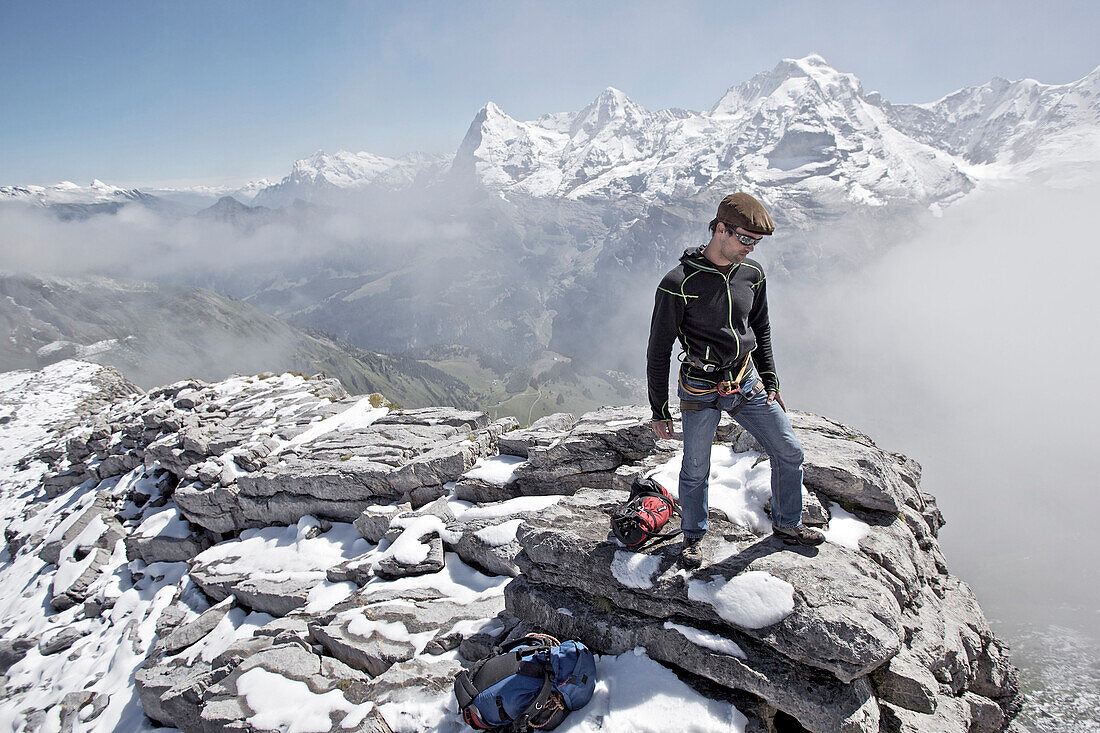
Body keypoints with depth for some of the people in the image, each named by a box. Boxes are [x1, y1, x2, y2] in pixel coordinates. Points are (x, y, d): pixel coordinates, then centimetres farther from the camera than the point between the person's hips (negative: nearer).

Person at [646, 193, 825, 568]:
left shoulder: (752, 274, -1)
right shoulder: (678, 284, -19)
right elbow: (658, 351, -12)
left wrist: (771, 382, 13)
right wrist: (659, 410, -9)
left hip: (747, 383, 6)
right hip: (700, 392, -5)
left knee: (790, 452, 11)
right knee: (696, 470, 8)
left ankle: (787, 524, 35)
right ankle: (693, 535, 34)